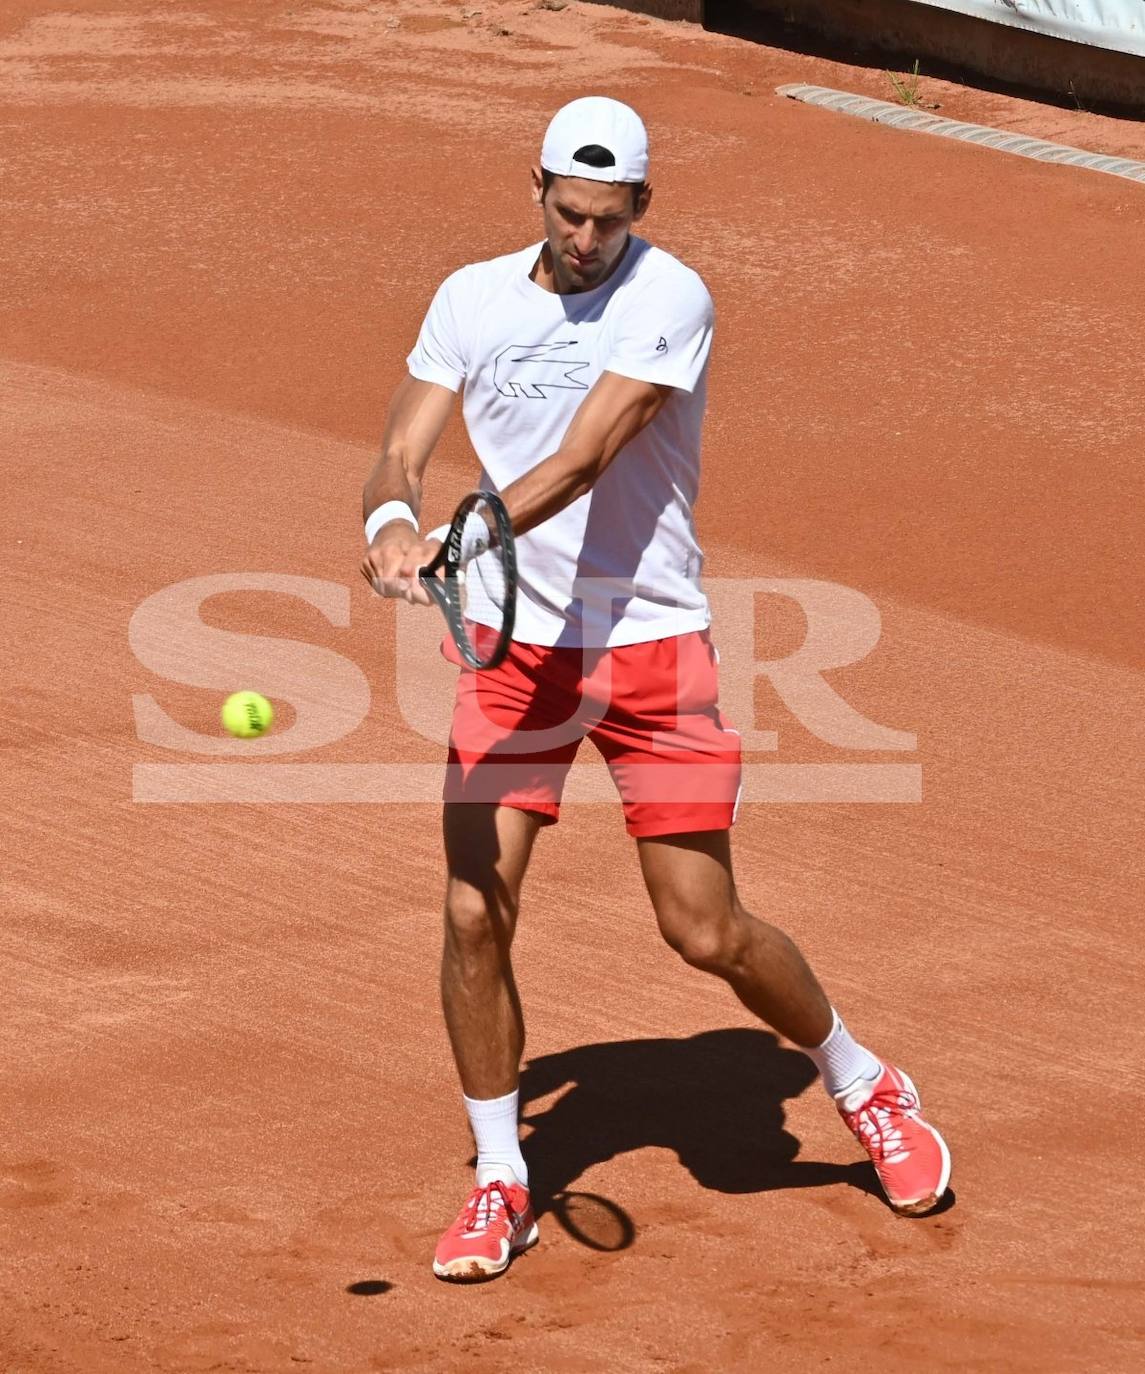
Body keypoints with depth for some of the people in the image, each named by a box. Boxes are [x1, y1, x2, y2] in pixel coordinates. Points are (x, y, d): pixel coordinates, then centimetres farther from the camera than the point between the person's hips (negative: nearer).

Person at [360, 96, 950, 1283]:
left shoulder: (669, 300, -12)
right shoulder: (471, 300, 3)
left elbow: (583, 462, -23)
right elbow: (402, 451, -3)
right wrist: (392, 521, -27)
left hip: (650, 644, -3)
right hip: (516, 646, 3)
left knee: (708, 932, -1)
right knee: (473, 912, -7)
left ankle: (862, 1087, 27)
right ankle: (500, 1186, 10)